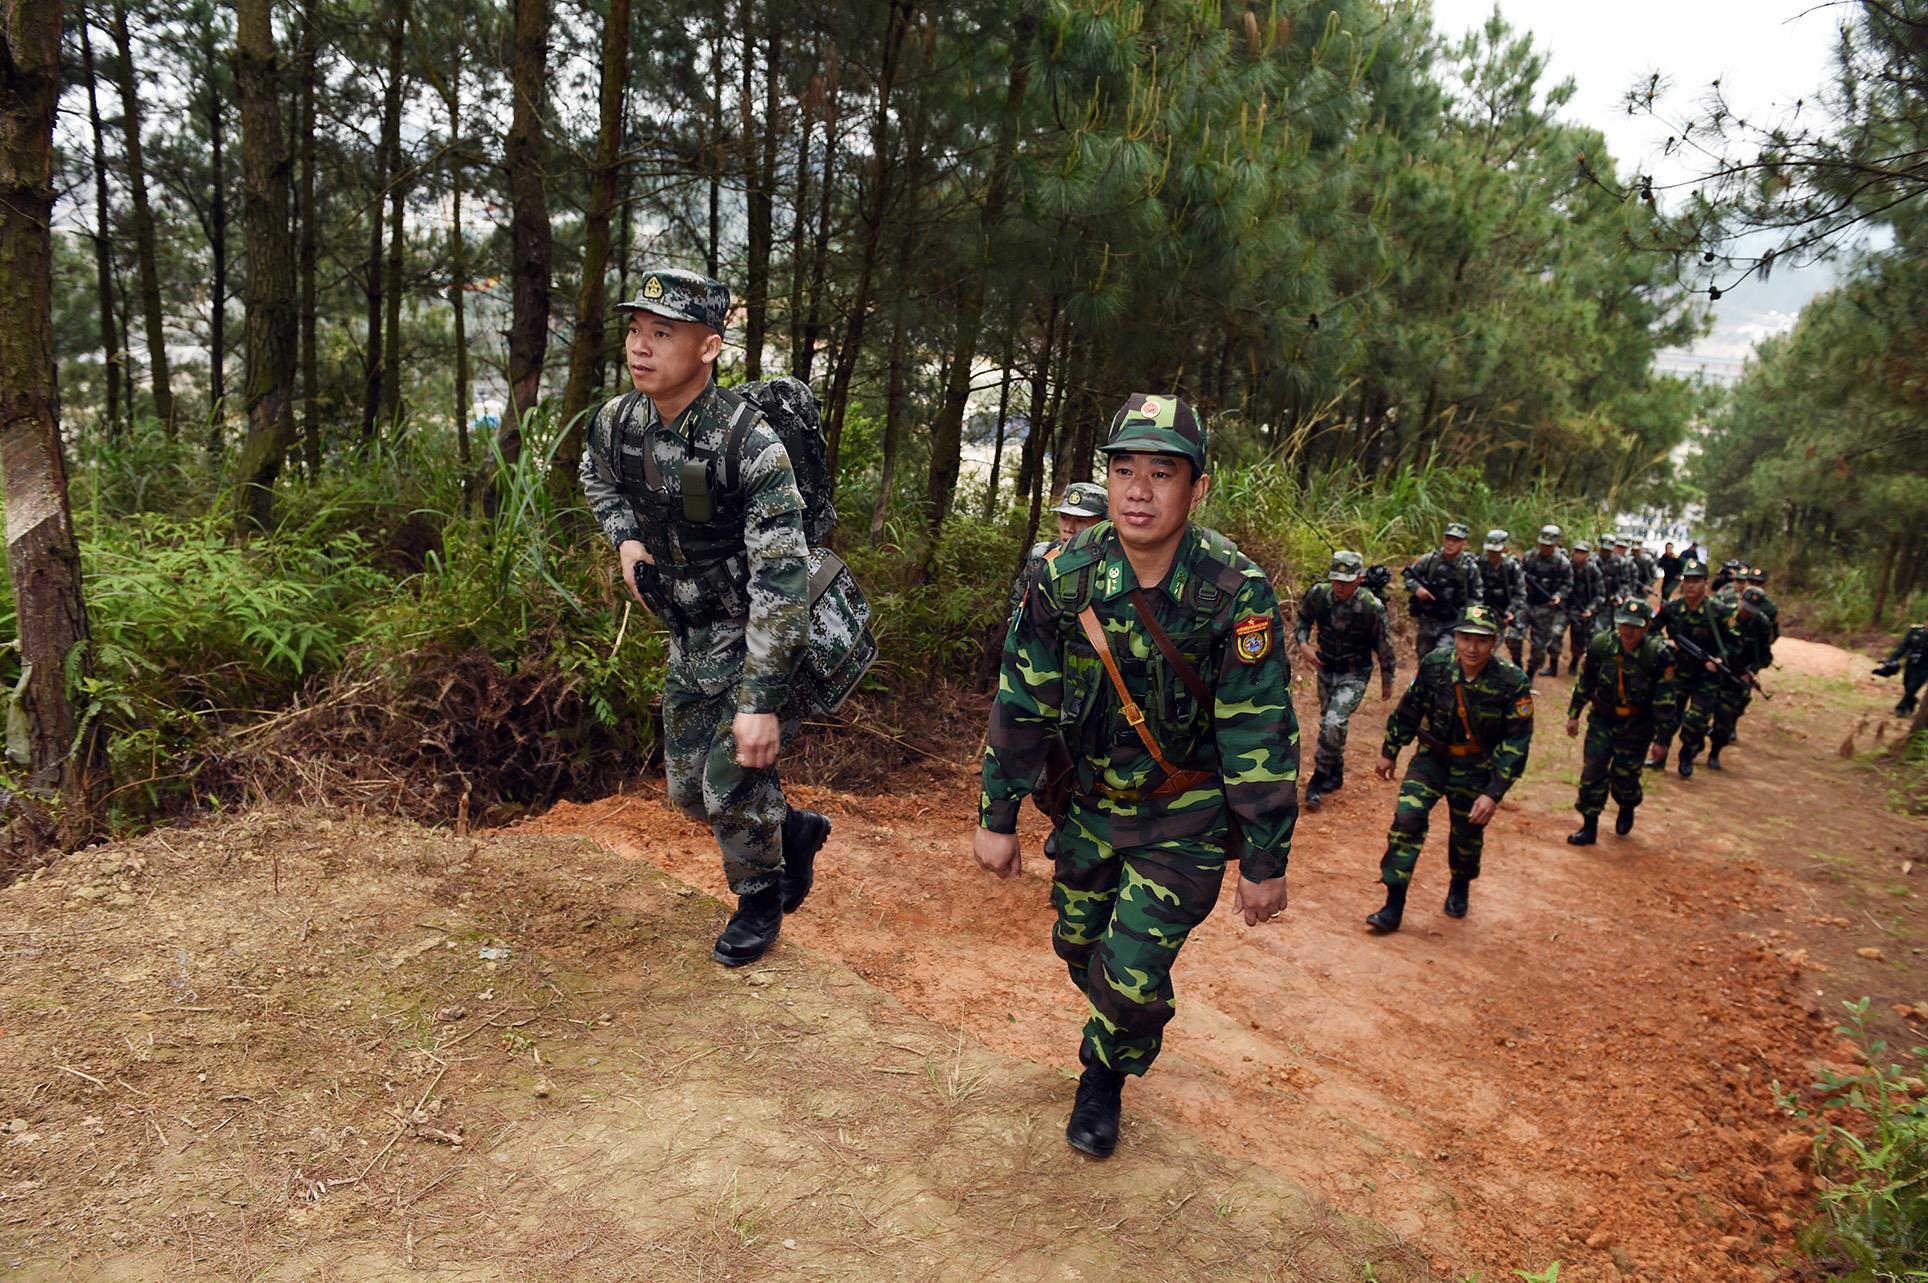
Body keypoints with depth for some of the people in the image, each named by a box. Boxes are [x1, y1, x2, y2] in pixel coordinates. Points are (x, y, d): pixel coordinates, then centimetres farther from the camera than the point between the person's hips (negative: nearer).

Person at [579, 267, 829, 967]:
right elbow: (596, 476, 20)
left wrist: (761, 702, -32)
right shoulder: (618, 420, -7)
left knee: (733, 783, -6)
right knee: (688, 788, 14)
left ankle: (760, 898, 24)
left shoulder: (749, 443, -28)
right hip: (690, 633, 7)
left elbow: (780, 582, -31)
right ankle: (794, 830, 40)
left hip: (760, 632, -7)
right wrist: (626, 539, 0)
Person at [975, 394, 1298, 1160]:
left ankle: (1105, 1077, 29)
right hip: (1092, 800, 4)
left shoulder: (1236, 592, -24)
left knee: (1134, 973, -4)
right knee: (1079, 945, 18)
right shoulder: (1067, 576, -16)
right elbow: (1022, 703, -6)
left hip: (1188, 814, -3)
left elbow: (1260, 737, -18)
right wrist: (998, 819, -1)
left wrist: (1265, 865, -12)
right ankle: (1121, 1028, 53)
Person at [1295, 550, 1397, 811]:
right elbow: (1303, 620, 5)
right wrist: (1303, 644, -14)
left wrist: (1387, 682, 3)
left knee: (1334, 723, -20)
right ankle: (1336, 774, 38)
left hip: (1354, 674, -4)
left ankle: (1318, 781, -5)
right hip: (1325, 669, 4)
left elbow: (1384, 647, -8)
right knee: (1329, 723, 17)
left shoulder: (1372, 607, -23)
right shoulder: (1317, 594, -16)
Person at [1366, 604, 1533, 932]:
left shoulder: (1512, 683, -21)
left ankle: (1460, 886, 47)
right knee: (1407, 817, -16)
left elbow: (1516, 744, -16)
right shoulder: (1435, 665, -14)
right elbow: (1409, 710, 2)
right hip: (1432, 756, 1)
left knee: (1467, 835, 13)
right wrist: (1390, 751, 9)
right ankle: (1394, 905, -9)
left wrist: (1493, 794, -21)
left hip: (1476, 767, -1)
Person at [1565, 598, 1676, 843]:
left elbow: (1665, 700, -12)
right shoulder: (1600, 644, -10)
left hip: (1636, 726, -2)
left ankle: (1627, 810, 41)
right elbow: (1584, 683, 4)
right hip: (1602, 719, 2)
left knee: (1625, 775, 8)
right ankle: (1589, 826, 5)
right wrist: (1574, 714, 9)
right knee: (1592, 770, -5)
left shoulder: (1659, 655, -19)